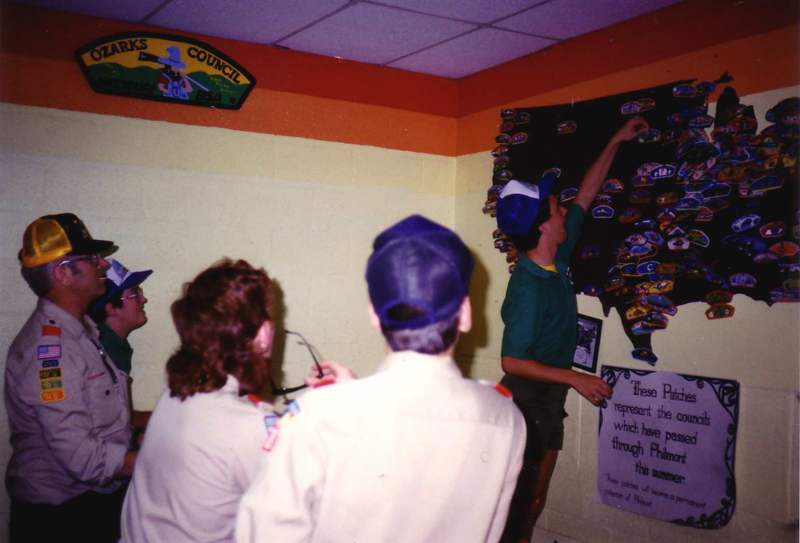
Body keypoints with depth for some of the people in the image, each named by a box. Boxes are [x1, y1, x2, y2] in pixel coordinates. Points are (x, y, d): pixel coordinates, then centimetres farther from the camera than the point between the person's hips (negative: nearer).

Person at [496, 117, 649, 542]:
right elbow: (512, 362, -25)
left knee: (534, 501, 17)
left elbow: (585, 196, 11)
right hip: (526, 403, -8)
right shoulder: (528, 288, -25)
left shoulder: (556, 260, -1)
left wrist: (616, 142, 15)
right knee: (521, 503, 1)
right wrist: (575, 378, -23)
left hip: (549, 402, 8)